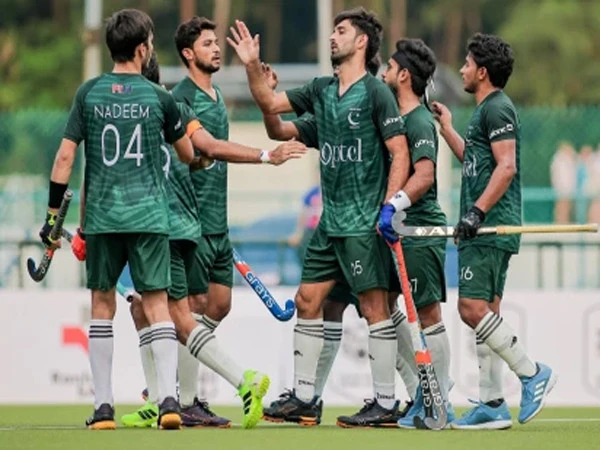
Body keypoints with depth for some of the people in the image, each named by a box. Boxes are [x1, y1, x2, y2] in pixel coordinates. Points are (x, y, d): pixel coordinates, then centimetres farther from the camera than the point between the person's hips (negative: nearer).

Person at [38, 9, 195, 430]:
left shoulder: (88, 93, 2)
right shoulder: (158, 97, -1)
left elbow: (65, 157, 0)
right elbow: (189, 155, 11)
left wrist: (54, 213, 6)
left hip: (101, 216, 1)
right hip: (149, 214, -1)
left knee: (102, 304, 12)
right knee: (157, 304, 0)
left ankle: (103, 406, 9)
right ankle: (168, 399, -13)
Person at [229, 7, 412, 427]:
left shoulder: (376, 93, -10)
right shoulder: (322, 90, 12)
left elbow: (400, 154, -12)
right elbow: (270, 102, 19)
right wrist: (253, 66, 3)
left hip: (364, 221, -8)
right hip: (331, 220, 8)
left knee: (374, 304, -6)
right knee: (308, 299, 8)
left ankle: (386, 403, -2)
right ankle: (304, 398, 15)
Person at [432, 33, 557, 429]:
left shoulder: (497, 109, -10)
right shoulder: (485, 111, 20)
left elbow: (506, 166, -20)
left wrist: (477, 211, -25)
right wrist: (447, 128, 40)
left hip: (492, 228, -10)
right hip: (485, 231, 10)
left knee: (473, 308, -16)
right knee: (485, 313, 7)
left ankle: (533, 373, -10)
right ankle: (492, 404, 7)